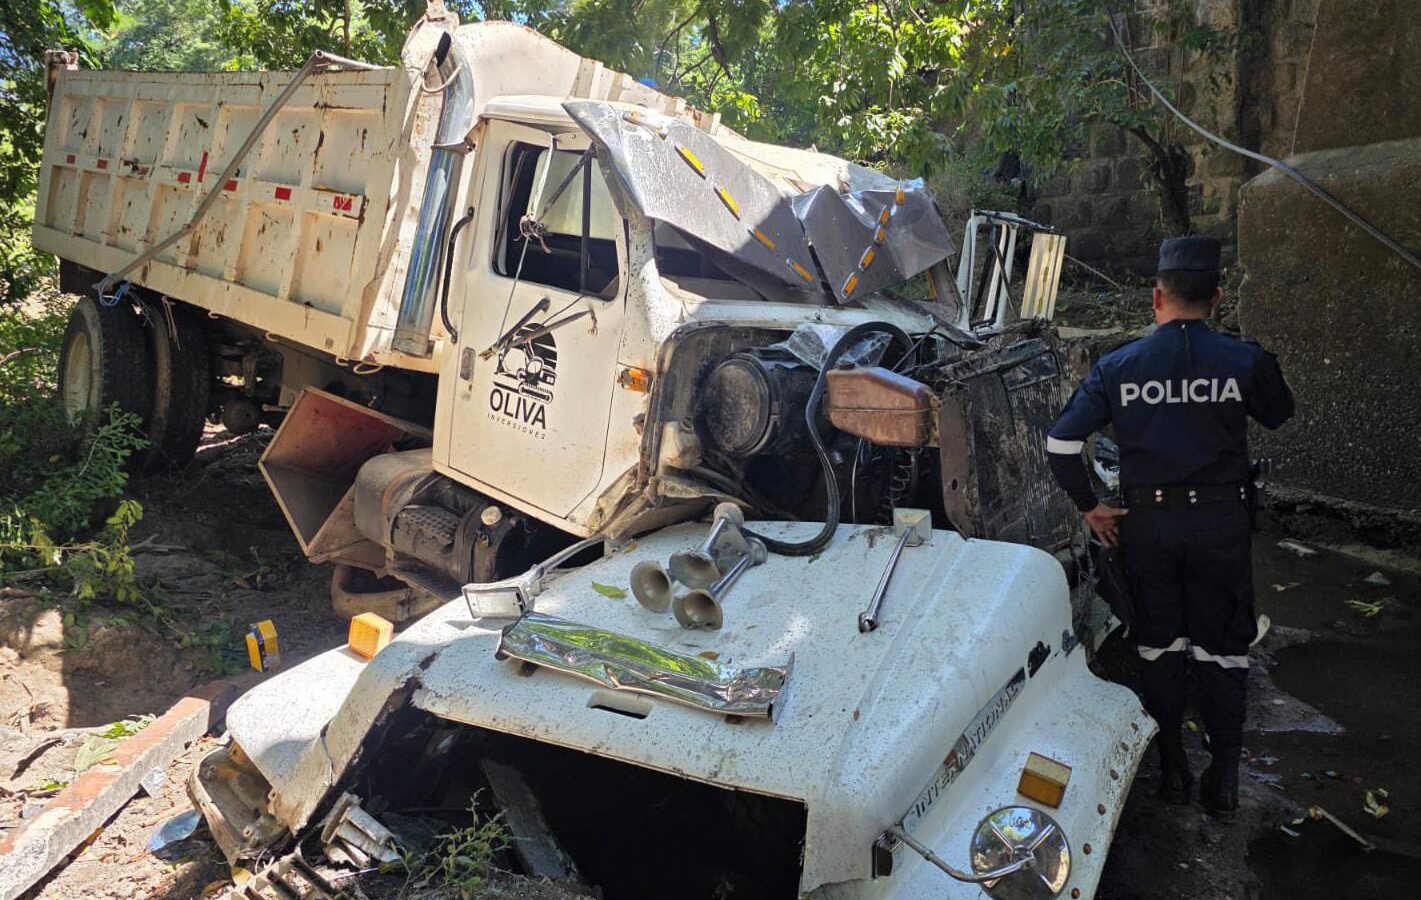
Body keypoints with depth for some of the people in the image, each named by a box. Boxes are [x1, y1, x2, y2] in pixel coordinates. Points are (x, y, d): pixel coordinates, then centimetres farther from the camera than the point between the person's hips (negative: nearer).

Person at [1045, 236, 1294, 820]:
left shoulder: (1118, 366, -6)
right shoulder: (1244, 361, -9)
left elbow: (1060, 443, -7)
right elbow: (1280, 416, 12)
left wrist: (1089, 508, 3)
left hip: (1148, 523, 1)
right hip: (1222, 522, -1)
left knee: (1158, 645, 15)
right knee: (1222, 649, 11)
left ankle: (1171, 769, 25)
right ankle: (1224, 778, 19)